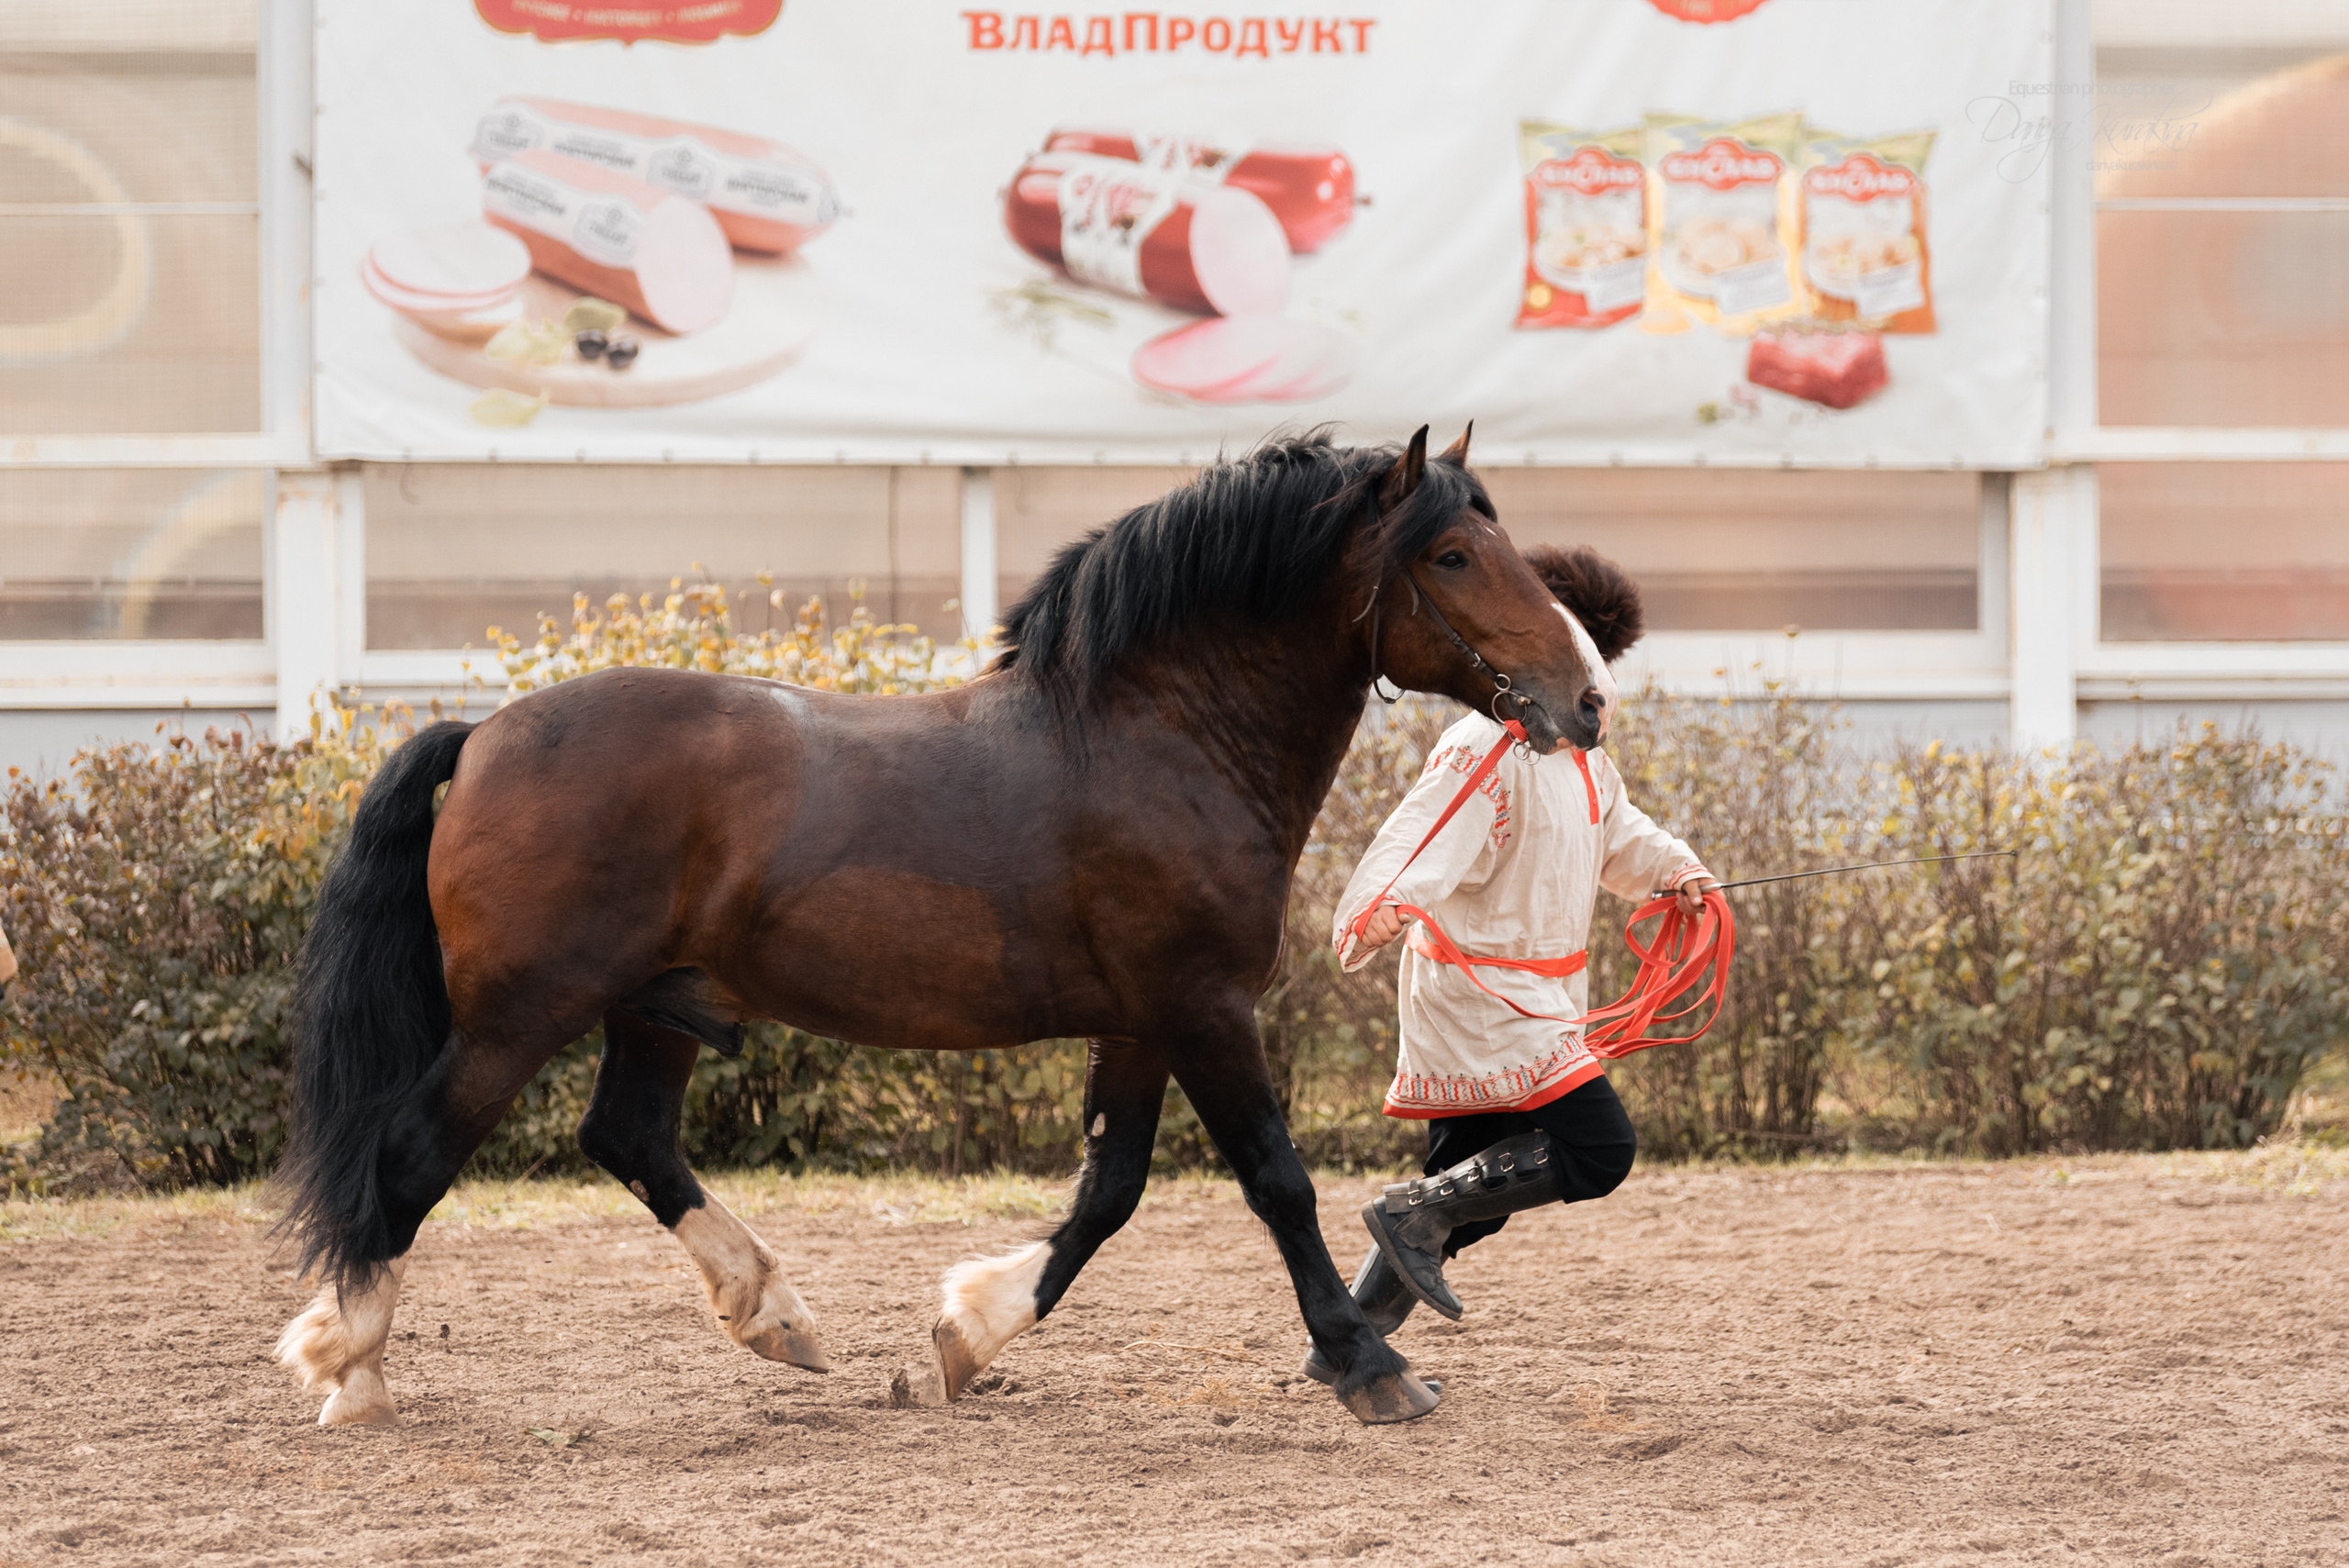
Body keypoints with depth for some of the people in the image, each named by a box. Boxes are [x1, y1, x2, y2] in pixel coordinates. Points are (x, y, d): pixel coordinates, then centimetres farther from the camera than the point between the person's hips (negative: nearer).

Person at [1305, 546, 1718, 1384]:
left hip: (1533, 998, 10)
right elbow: (1417, 844, -31)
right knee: (1598, 1148, -17)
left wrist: (1674, 871, 16)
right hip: (1481, 991, -10)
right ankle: (1417, 1211, -11)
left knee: (1469, 1192, 9)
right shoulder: (1484, 751, -18)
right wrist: (1383, 907, -50)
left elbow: (1617, 834, 33)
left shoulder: (1581, 757, 13)